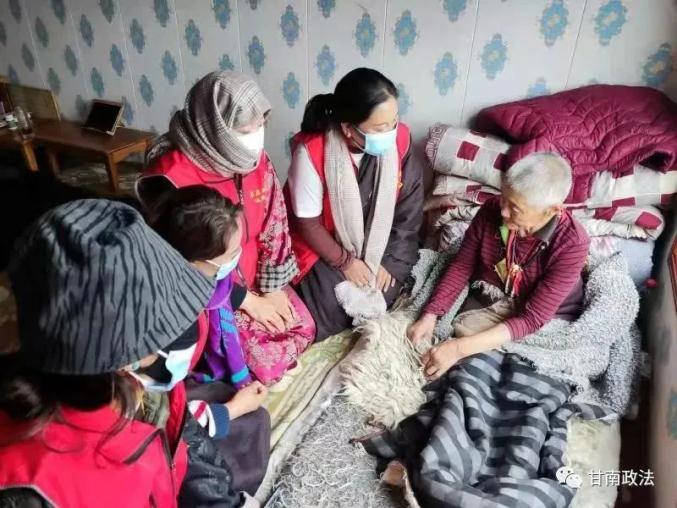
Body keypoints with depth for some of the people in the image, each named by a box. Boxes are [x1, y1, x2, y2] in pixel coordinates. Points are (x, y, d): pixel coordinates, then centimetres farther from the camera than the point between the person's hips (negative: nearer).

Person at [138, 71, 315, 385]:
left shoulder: (254, 159, -10)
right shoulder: (171, 180, -29)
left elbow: (275, 223, -2)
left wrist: (273, 288, -8)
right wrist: (249, 302, -16)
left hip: (255, 279, 6)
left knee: (303, 328, 5)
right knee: (265, 363, -12)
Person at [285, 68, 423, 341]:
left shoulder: (399, 139, -18)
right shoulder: (312, 151, -28)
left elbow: (408, 210, -7)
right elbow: (307, 222, -17)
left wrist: (389, 260, -9)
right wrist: (345, 262, -12)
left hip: (378, 245, 4)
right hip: (324, 246, -3)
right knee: (328, 320, -13)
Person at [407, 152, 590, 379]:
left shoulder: (571, 243, -28)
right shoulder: (491, 210, -18)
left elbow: (532, 318, -30)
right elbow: (461, 266, -6)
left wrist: (460, 348, -38)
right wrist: (430, 315, -20)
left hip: (545, 321, -2)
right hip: (486, 303, 3)